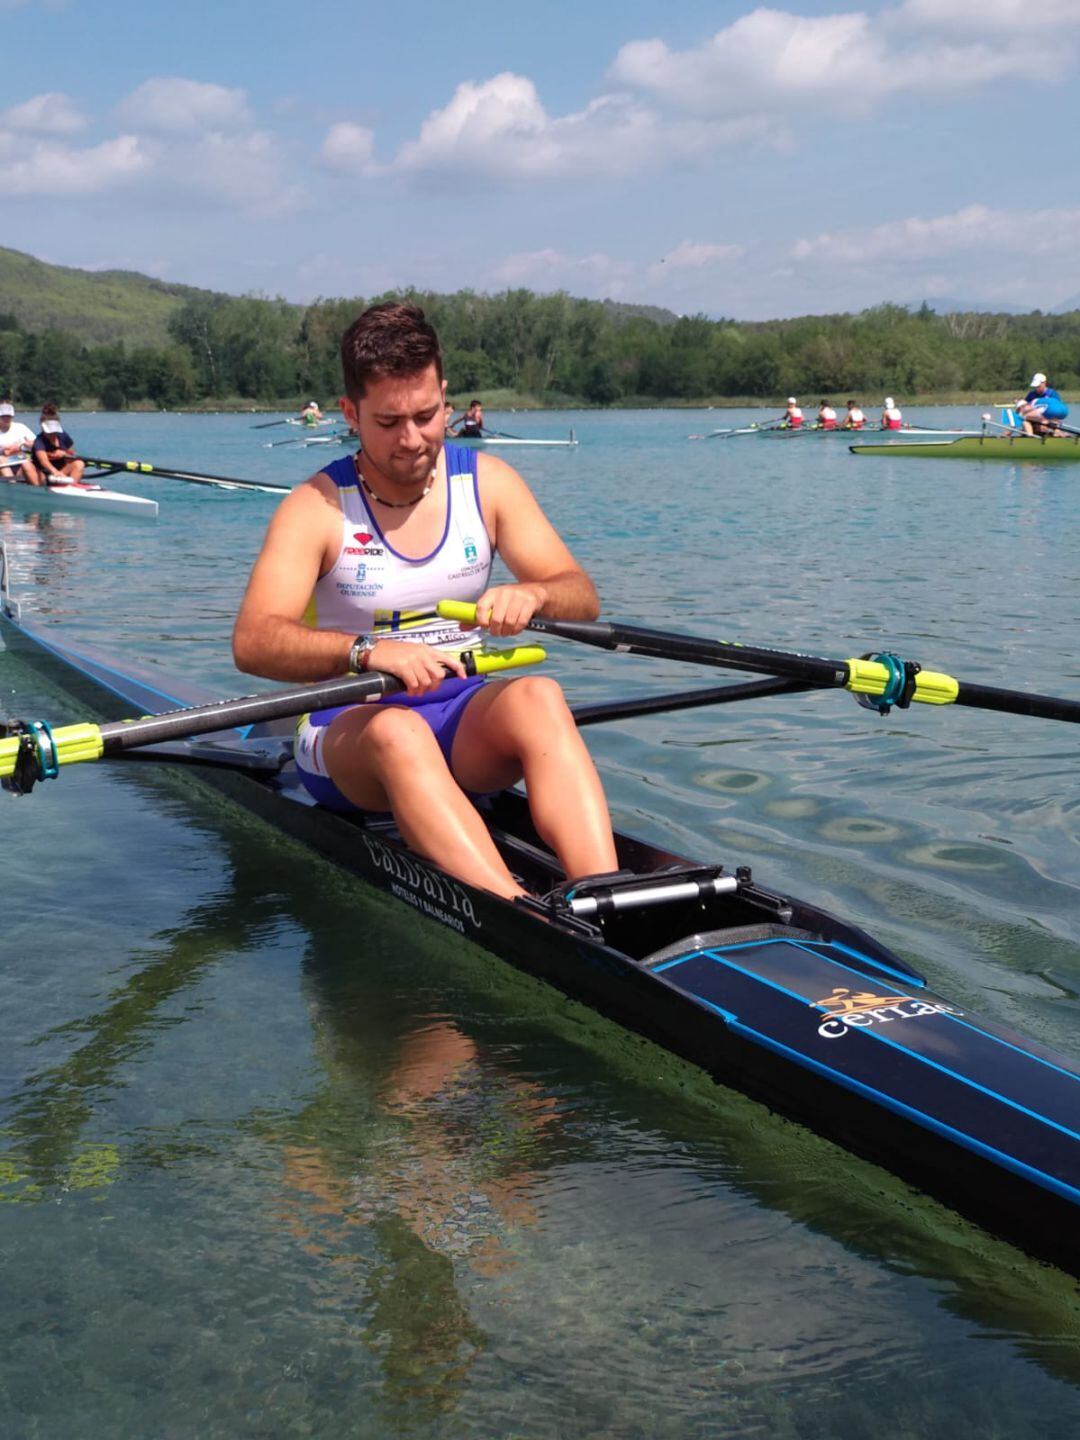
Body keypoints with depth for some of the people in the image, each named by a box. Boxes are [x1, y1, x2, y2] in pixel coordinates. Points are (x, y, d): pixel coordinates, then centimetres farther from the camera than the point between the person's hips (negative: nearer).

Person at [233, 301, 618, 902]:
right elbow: (253, 642, -20)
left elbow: (583, 597, -2)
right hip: (349, 728, -3)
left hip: (464, 722, 3)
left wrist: (532, 594, -26)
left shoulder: (487, 482, 4)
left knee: (538, 696, -30)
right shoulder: (318, 508, -7)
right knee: (395, 730, -38)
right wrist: (366, 651, -38)